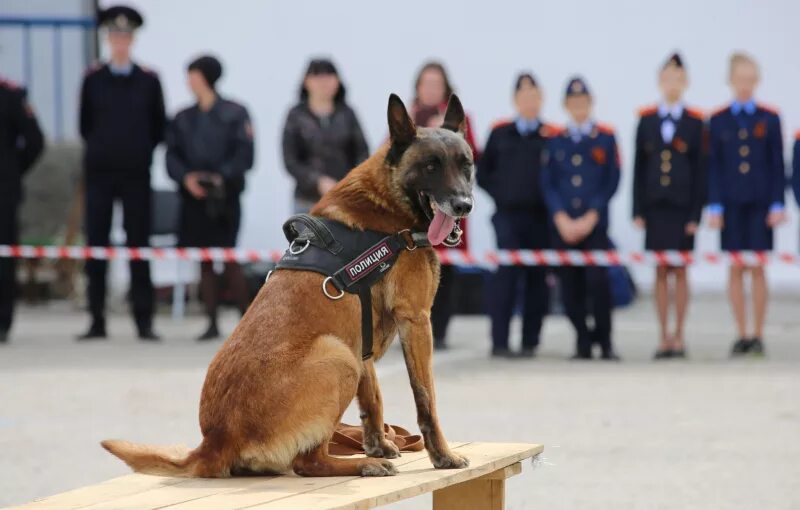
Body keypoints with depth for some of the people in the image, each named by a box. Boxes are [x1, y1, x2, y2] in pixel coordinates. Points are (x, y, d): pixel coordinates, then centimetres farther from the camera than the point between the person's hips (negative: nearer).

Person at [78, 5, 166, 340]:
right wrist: (101, 149, 8)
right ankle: (97, 322, 7)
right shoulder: (93, 79, 4)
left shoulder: (148, 80, 3)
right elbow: (85, 125, 11)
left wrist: (143, 153, 5)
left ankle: (144, 322, 2)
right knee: (96, 245, 1)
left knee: (138, 246, 0)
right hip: (99, 173, 1)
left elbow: (159, 126, 9)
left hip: (136, 174, -1)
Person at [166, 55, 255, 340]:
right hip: (194, 198, 4)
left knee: (229, 259, -7)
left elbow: (244, 155, -6)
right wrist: (186, 177, -10)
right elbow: (172, 155, 8)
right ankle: (212, 323, 8)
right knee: (204, 261, 4)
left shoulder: (234, 114, -1)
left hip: (224, 197, -4)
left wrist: (221, 176, -17)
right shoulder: (183, 118, 12)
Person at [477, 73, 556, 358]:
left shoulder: (552, 136, 5)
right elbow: (483, 173, 14)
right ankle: (499, 342, -8)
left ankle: (530, 343, 8)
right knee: (506, 273, -8)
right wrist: (500, 194, 3)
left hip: (539, 217, 0)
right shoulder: (500, 134, 10)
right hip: (507, 215, 0)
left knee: (536, 278, 2)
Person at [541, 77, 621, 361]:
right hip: (563, 226, 2)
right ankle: (583, 344, 10)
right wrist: (561, 219, -6)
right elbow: (547, 184, 7)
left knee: (597, 281, -15)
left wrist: (590, 217, -7)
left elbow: (612, 182, 2)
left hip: (595, 225, -2)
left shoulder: (606, 138, 6)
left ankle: (605, 342, -3)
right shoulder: (555, 141, 11)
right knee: (570, 287, 0)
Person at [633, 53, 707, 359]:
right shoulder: (646, 119, 7)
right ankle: (664, 337, 8)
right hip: (655, 205, 2)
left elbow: (701, 170, 0)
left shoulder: (695, 122, 1)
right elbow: (639, 167, 8)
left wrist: (696, 214, -6)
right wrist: (638, 211, 2)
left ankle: (679, 336, 6)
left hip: (682, 207, -2)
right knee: (660, 272, 4)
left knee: (679, 271, 1)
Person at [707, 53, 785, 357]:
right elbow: (713, 167, 5)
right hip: (731, 205, 1)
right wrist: (714, 206, -2)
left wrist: (777, 204, -4)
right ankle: (742, 335, 7)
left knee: (757, 269, -2)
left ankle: (758, 335, 3)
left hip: (760, 205, -1)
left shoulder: (769, 119, 5)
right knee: (736, 269, 2)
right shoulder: (718, 121, 6)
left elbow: (778, 165, 4)